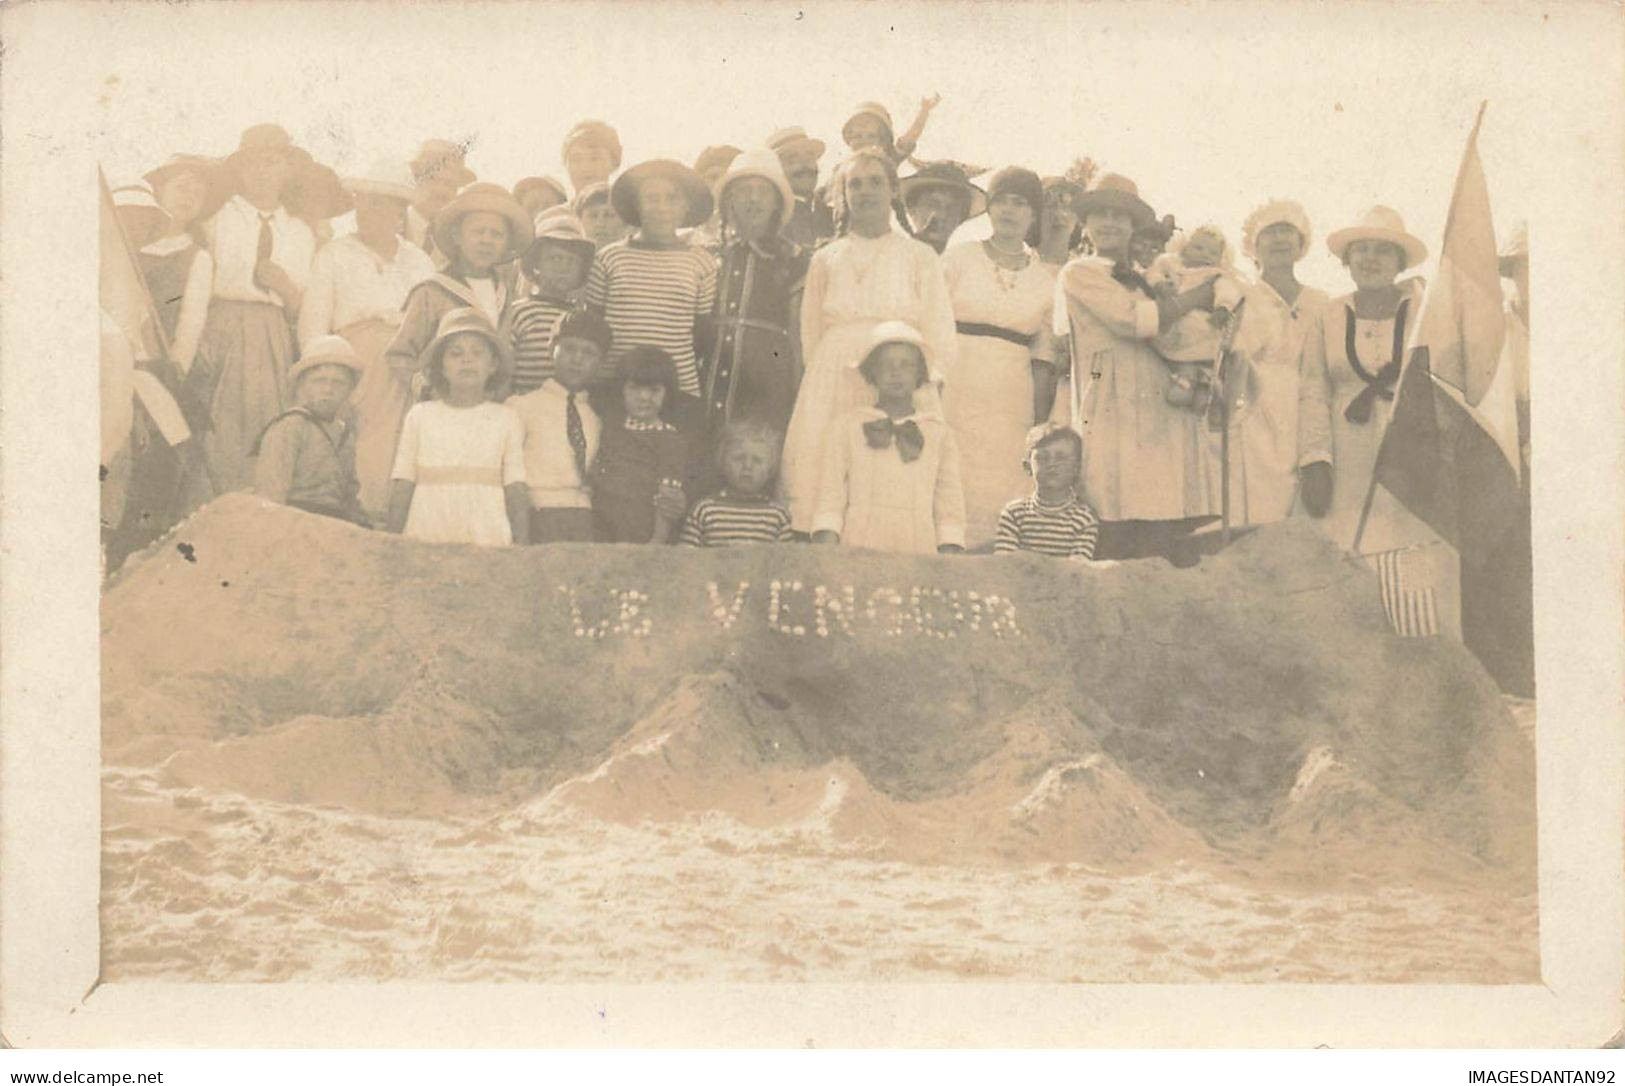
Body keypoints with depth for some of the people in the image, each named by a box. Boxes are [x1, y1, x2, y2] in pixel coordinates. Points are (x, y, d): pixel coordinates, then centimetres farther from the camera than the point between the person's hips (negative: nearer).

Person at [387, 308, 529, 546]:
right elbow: (402, 487, 10)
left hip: (487, 543, 0)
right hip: (425, 538, 0)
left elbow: (517, 492, 6)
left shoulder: (506, 419, 11)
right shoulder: (420, 416, 12)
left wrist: (521, 549, -3)